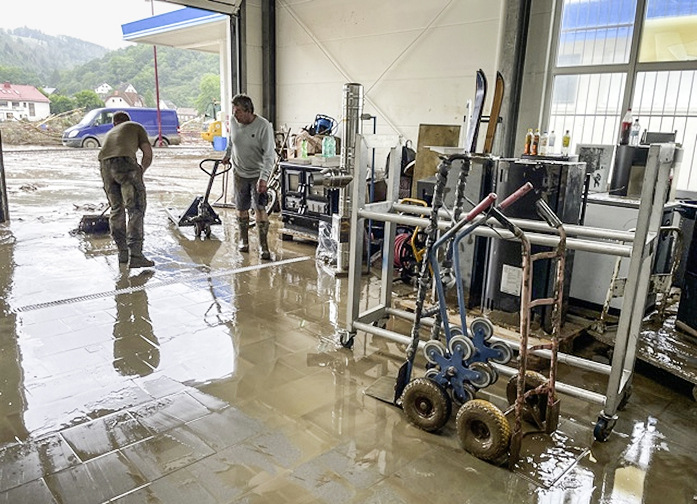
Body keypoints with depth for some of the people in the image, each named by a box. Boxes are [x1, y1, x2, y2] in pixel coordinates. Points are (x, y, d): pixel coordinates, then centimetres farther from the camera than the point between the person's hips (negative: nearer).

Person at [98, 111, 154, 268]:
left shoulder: (110, 133, 39)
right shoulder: (136, 127, 26)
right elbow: (148, 154, 14)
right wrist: (140, 172, 28)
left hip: (105, 164, 5)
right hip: (125, 161, -5)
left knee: (116, 209, 16)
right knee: (136, 210, -3)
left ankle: (123, 252, 23)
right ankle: (135, 255, -8)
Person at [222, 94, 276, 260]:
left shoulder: (264, 126, -21)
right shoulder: (234, 122, -4)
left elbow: (269, 155, -22)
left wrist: (264, 178, -29)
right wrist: (227, 155, 31)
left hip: (258, 174, -4)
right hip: (240, 173, 5)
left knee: (260, 208, -11)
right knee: (241, 207, 11)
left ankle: (263, 245, -4)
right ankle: (243, 239, 27)